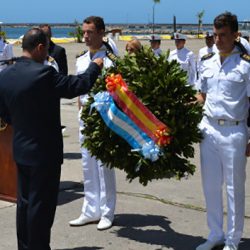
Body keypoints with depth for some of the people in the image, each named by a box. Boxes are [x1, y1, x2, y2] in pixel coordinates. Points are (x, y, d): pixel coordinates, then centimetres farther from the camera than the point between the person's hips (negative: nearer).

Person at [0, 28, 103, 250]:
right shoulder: (43, 73, -22)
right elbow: (78, 85, -15)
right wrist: (95, 67, 2)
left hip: (21, 149, 8)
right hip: (45, 150, -7)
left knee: (25, 202, 18)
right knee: (42, 204, 3)